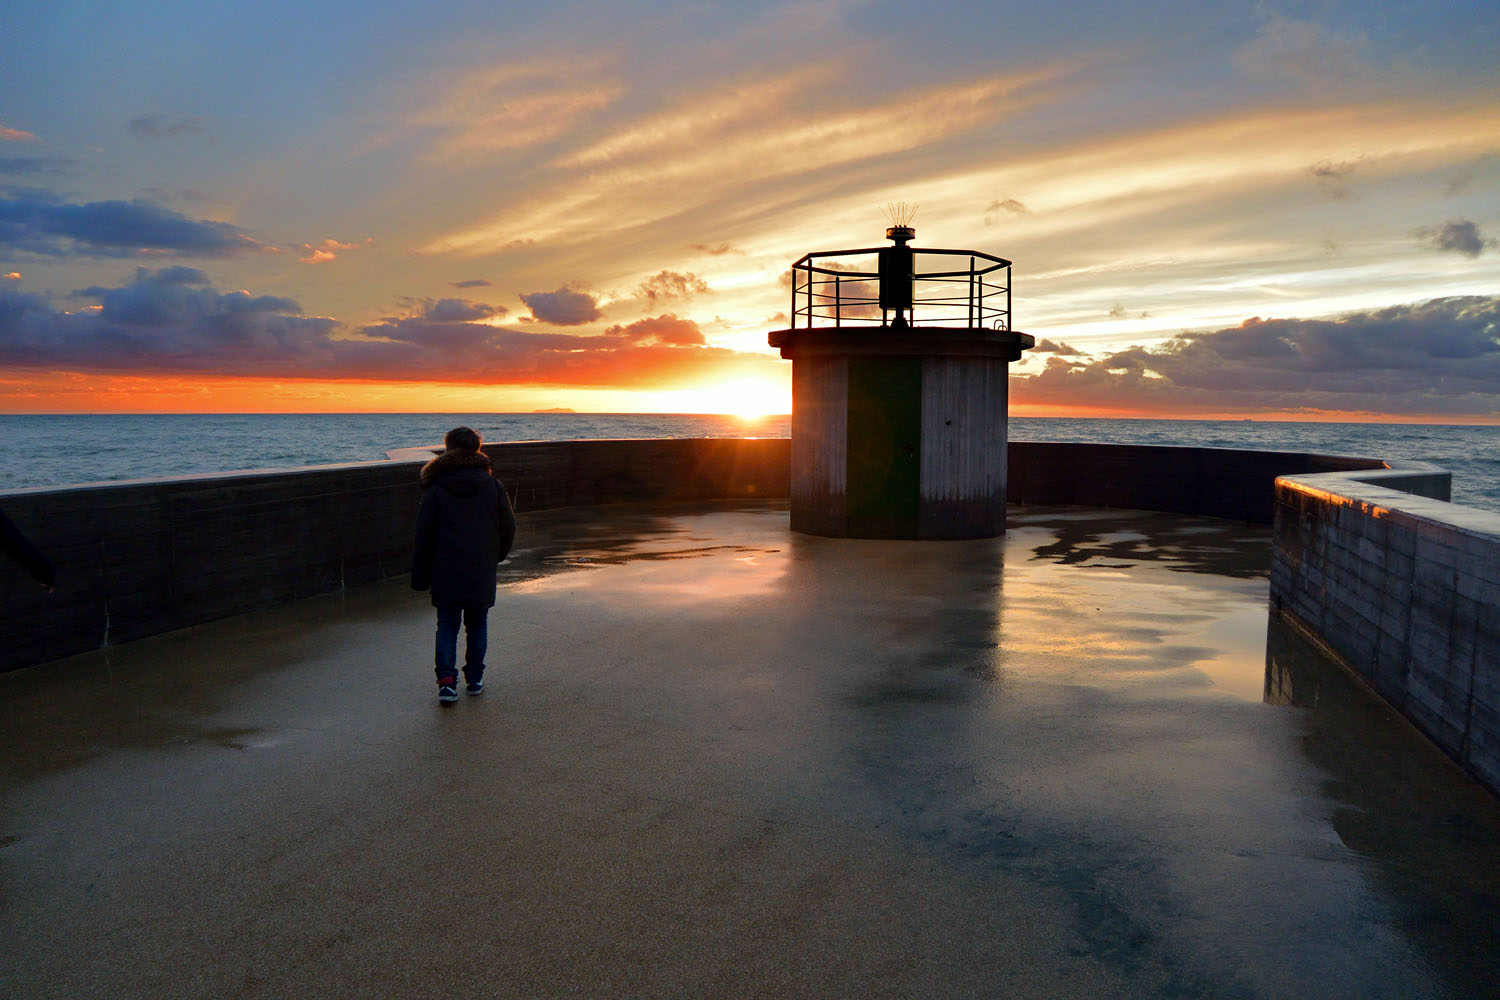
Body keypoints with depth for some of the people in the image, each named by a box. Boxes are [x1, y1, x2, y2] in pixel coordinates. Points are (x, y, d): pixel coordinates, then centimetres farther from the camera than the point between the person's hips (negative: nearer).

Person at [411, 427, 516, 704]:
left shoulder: (436, 487, -6)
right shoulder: (493, 485, -1)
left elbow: (424, 535, -4)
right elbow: (508, 528, 4)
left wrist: (420, 576, 3)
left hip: (446, 572, -1)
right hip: (481, 573, 1)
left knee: (447, 626, 7)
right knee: (477, 625, 14)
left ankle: (446, 681, -4)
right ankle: (475, 679, 19)